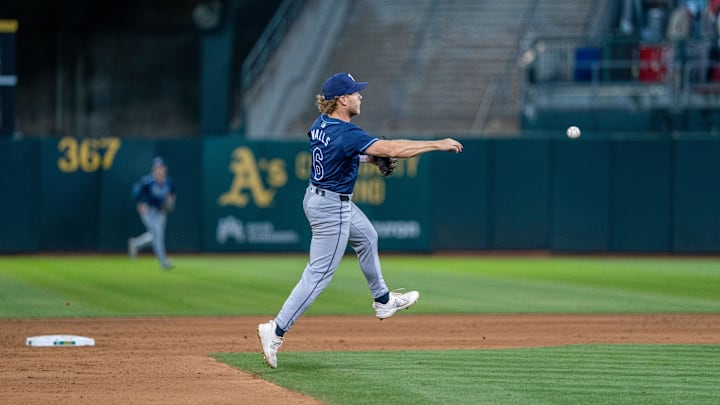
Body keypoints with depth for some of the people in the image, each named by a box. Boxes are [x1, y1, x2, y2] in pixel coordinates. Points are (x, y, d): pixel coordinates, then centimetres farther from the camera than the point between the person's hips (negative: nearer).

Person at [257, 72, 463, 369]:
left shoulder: (320, 124, -1)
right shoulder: (346, 133, -28)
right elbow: (391, 148, -33)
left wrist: (368, 158, 6)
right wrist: (438, 145, -27)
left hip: (317, 197, 10)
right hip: (332, 209, -10)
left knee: (366, 237, 29)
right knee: (319, 274, -5)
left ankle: (383, 301, 45)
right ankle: (277, 330, -6)